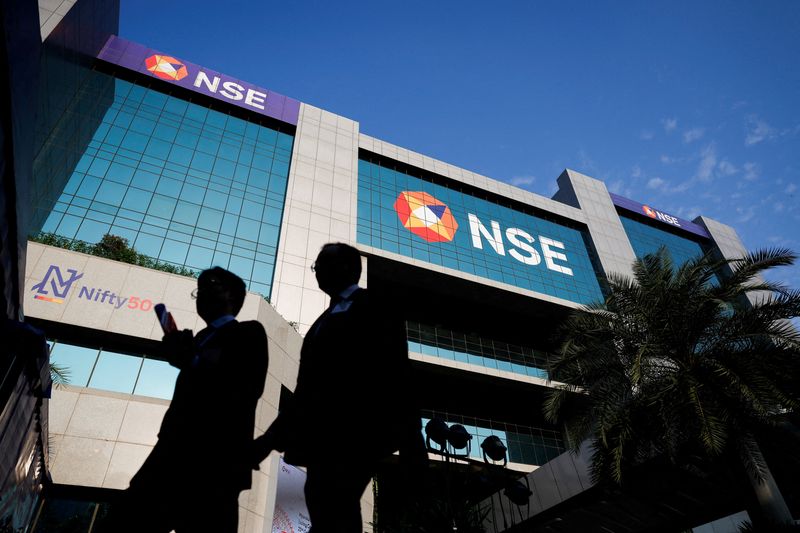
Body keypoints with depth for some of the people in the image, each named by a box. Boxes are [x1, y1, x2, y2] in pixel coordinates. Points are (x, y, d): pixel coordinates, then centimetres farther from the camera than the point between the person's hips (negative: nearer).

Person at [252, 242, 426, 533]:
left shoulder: (375, 309, 6)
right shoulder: (324, 321, 26)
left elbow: (394, 374, -4)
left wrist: (410, 442, -10)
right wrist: (271, 438, 16)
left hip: (352, 436, -7)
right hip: (322, 440, 7)